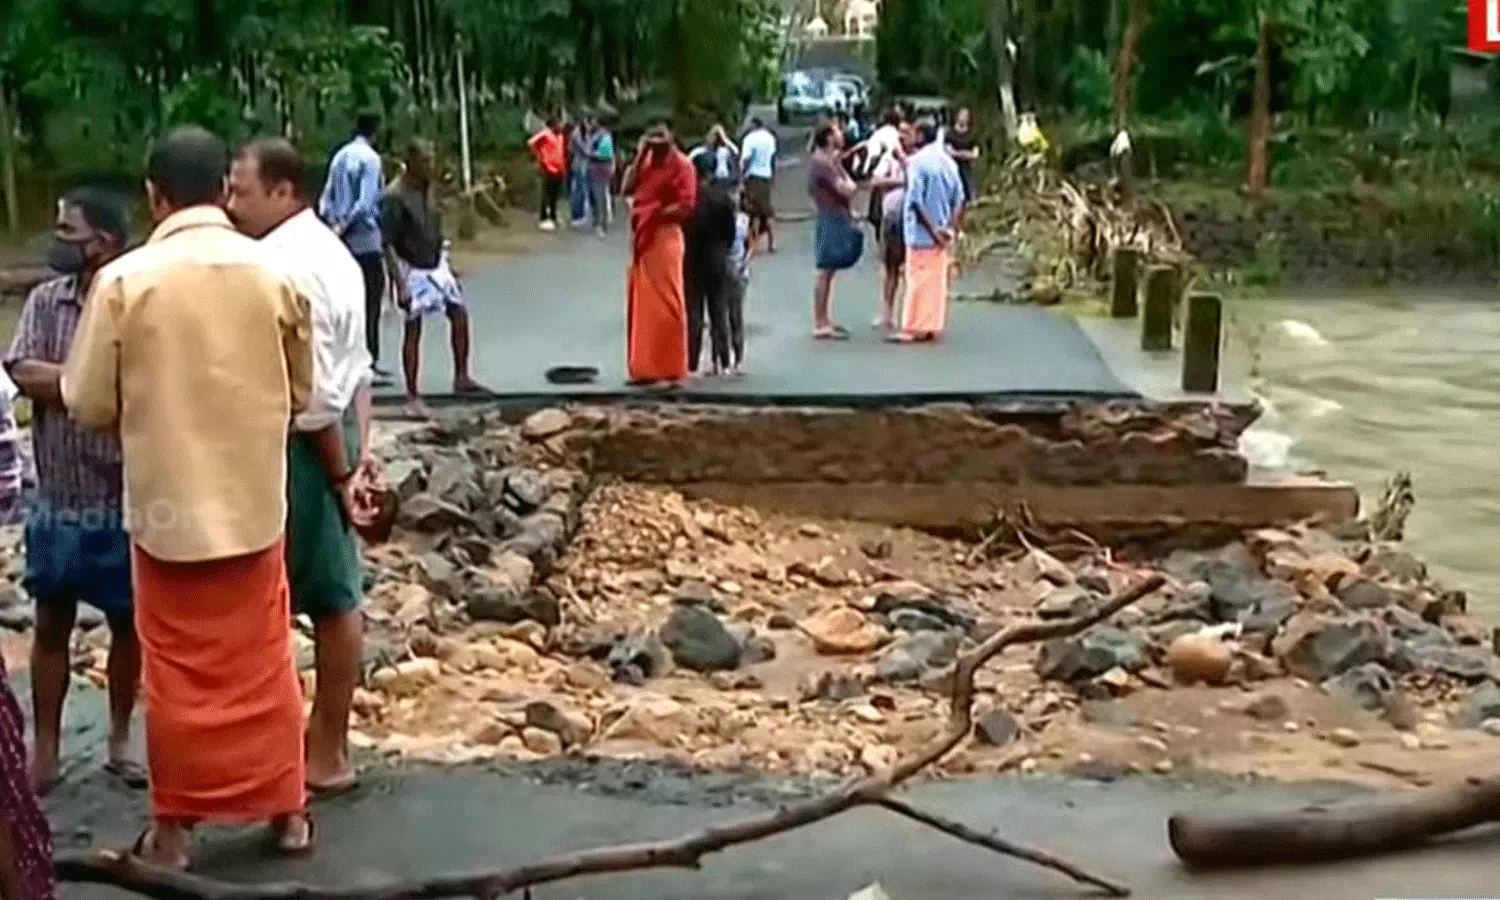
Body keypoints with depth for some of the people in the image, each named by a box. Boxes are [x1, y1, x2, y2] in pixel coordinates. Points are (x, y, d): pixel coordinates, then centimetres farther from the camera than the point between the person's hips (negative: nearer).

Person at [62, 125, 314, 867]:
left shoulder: (124, 280, -12)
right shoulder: (273, 273, -5)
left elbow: (88, 403, -5)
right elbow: (300, 392, 6)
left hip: (167, 502, -2)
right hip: (254, 499, 2)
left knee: (177, 671, 10)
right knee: (264, 661, 14)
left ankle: (173, 829, 20)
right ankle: (287, 810, 24)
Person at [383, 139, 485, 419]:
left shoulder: (428, 189, 1)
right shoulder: (395, 197, -21)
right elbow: (388, 244, -20)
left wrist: (446, 261, 16)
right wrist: (400, 283, -23)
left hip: (436, 264, 7)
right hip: (413, 269, -7)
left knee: (460, 314, 8)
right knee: (413, 331, -2)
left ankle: (461, 378, 23)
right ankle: (412, 397, 6)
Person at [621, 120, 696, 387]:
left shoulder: (681, 165, -8)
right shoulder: (647, 161, 15)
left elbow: (686, 205, -15)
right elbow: (628, 188, 3)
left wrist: (655, 214, -15)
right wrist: (639, 157, -1)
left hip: (664, 238, -8)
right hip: (642, 240, 8)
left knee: (664, 305, -8)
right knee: (642, 304, 9)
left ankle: (668, 370, -6)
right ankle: (644, 368, 15)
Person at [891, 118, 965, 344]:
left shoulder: (918, 161, -13)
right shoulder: (948, 161, 8)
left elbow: (915, 200, -19)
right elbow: (958, 198, 7)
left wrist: (932, 229, -15)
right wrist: (950, 226, 4)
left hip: (922, 232, -7)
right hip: (942, 233, 7)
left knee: (918, 280, -2)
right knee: (938, 279, 10)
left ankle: (915, 328, 0)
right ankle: (932, 326, 13)